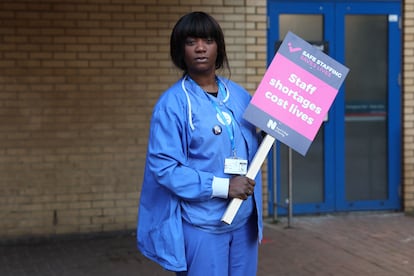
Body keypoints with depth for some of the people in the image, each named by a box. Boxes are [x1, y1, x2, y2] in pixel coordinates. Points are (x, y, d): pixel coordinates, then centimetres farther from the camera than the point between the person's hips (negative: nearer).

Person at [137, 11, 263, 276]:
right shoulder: (172, 103, -10)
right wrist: (222, 186, -20)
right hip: (201, 226, -5)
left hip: (244, 220, 5)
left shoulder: (240, 96, 6)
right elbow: (163, 167, -15)